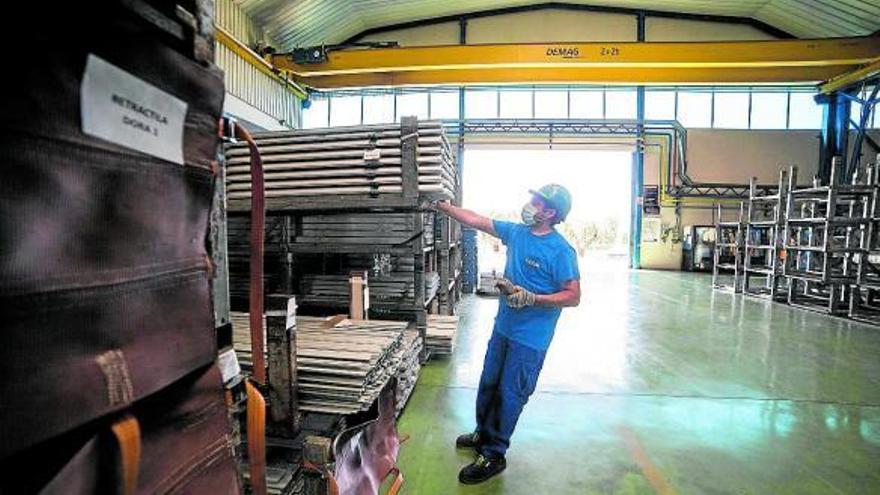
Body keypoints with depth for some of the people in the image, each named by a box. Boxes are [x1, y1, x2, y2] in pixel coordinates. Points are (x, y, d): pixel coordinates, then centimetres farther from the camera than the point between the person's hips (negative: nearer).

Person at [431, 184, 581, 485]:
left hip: (530, 337, -7)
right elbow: (476, 221, 6)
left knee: (509, 394, 6)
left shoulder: (561, 251, -19)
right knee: (488, 385, 21)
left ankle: (493, 455, 25)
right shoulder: (516, 232, 0)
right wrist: (441, 206, 5)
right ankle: (483, 434, 43)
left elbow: (573, 297, -17)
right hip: (504, 326, 7)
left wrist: (531, 298, -27)